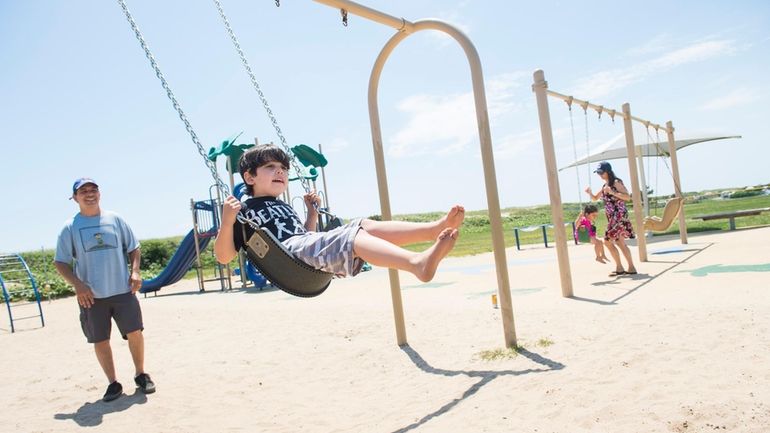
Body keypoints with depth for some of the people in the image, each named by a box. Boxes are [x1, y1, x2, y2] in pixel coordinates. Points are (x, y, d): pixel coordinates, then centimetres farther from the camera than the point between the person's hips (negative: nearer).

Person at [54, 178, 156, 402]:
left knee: (135, 332, 1)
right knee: (100, 340, 6)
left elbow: (133, 248, 11)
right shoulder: (70, 227, 0)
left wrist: (135, 271, -4)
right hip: (91, 295, -1)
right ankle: (113, 383, 21)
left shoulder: (115, 219, 5)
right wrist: (77, 284, -12)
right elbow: (60, 262, 1)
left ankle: (141, 375, 20)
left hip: (123, 290, 1)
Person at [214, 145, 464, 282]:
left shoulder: (285, 207, 32)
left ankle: (435, 228, -30)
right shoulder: (244, 211, 10)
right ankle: (418, 263, -57)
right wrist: (227, 222, -15)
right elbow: (223, 256, 0)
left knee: (365, 226, -12)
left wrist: (312, 214, 24)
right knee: (351, 236, -31)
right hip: (287, 255, -8)